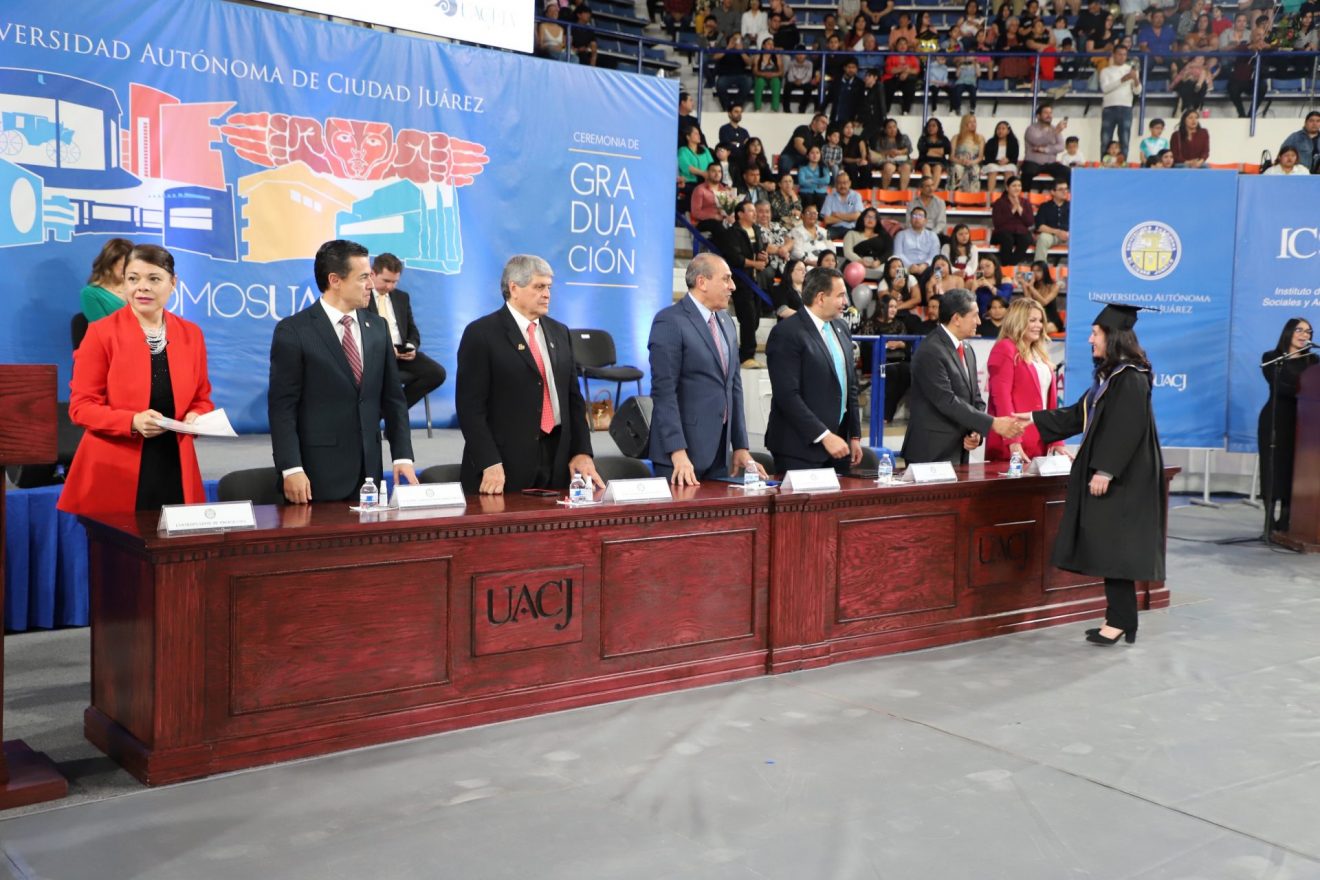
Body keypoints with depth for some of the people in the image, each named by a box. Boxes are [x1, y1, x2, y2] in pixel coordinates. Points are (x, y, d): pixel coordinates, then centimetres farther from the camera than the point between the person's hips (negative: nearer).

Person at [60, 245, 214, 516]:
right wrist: (133, 422, -20)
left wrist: (195, 418, -7)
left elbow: (202, 400, 16)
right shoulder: (101, 333, -2)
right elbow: (81, 406, -4)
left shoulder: (191, 334, 9)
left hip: (174, 472, 3)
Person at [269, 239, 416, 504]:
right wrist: (291, 469, -15)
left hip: (368, 471, 5)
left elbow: (393, 398, 12)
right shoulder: (293, 331, -5)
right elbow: (282, 406, -8)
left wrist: (403, 456, 3)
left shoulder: (377, 327, 11)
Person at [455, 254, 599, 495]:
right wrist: (489, 464, -17)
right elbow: (470, 406, -10)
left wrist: (582, 452, 4)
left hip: (557, 463, 5)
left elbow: (573, 398, 15)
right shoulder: (481, 334, -4)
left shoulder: (559, 332, 14)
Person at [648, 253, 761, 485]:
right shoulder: (670, 321, -10)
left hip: (720, 452, 7)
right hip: (682, 451, -7)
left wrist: (741, 447, 13)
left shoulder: (725, 321, 15)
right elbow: (664, 391, -16)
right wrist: (678, 452, -22)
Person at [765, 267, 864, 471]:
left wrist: (855, 436, 14)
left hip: (837, 442, 7)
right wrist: (824, 436, -20)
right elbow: (787, 395, -18)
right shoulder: (786, 333, -12)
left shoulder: (841, 328, 14)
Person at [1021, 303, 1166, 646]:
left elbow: (1127, 429, -22)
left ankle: (1120, 620, 0)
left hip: (1121, 478, -10)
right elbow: (1079, 415, 20)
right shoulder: (1110, 375, 15)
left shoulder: (1131, 377, -15)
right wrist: (1034, 419, 18)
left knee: (1114, 547, -6)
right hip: (1107, 473, 10)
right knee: (1108, 548, 10)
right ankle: (1119, 618, 15)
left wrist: (1105, 470, -23)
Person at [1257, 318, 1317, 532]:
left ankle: (1293, 526, -4)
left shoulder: (1313, 361, 15)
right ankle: (1274, 526, -4)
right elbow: (1278, 387, -10)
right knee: (1275, 472, -5)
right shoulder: (1271, 358, 6)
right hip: (1276, 421, -2)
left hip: (1303, 422, 2)